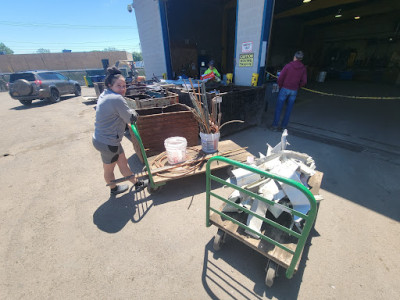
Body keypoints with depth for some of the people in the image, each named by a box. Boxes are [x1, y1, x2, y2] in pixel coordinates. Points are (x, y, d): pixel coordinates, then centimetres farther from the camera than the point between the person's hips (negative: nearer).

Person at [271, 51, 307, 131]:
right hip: (294, 91, 3)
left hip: (285, 89, -3)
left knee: (278, 108, 1)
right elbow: (304, 81, 2)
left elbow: (280, 78, -11)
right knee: (289, 109, 10)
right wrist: (297, 87, 17)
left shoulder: (288, 66, -7)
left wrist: (280, 86, 5)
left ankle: (275, 125, 1)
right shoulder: (303, 68, 3)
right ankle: (284, 126, 14)